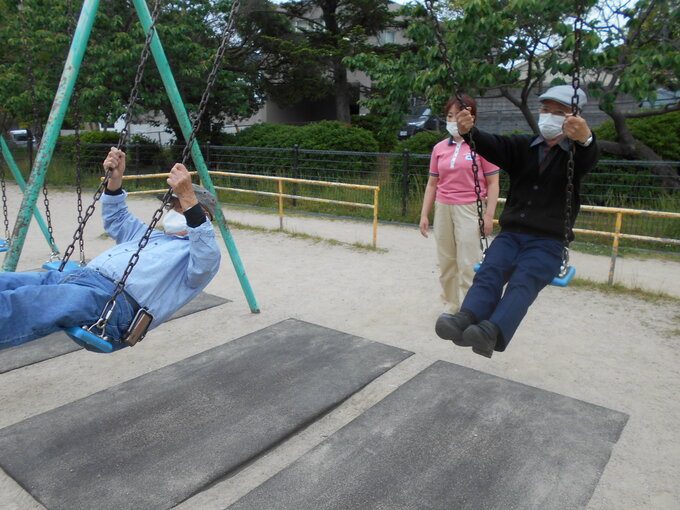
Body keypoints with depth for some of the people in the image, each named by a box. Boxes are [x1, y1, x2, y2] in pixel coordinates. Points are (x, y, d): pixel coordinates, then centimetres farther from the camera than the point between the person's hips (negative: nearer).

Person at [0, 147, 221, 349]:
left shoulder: (195, 249, 7)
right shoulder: (151, 235, 35)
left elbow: (207, 259, -17)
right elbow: (116, 219, 43)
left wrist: (188, 198, -28)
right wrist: (115, 178, 22)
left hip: (117, 300, -9)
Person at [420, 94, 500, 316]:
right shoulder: (440, 148, 9)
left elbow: (492, 183, -3)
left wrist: (489, 216, -9)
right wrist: (424, 215, 10)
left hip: (470, 210, -4)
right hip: (443, 208, 4)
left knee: (468, 264, -3)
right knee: (446, 262, 9)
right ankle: (450, 306, 23)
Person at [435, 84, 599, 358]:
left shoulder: (574, 154, 7)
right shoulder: (524, 146, 17)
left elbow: (588, 160, -19)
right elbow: (495, 146, -2)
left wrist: (585, 139, -44)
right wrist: (469, 132, -25)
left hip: (548, 243, -3)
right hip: (510, 234, 3)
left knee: (523, 280, -30)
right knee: (489, 271, -26)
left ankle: (492, 333, -50)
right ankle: (466, 320, -47)